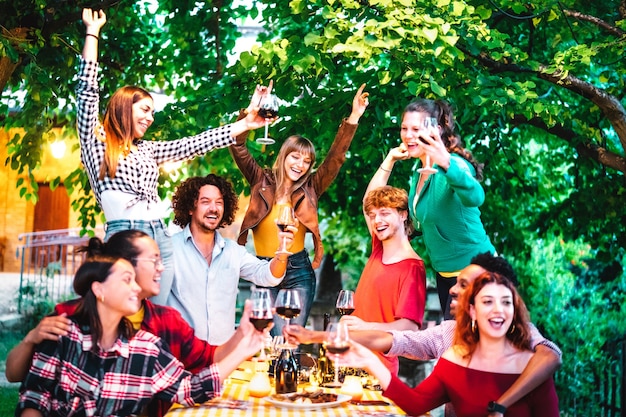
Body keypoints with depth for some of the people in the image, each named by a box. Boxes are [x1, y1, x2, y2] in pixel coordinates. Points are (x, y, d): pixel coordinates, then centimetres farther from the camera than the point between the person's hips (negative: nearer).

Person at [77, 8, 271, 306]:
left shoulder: (148, 149, 21)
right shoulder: (96, 141, 6)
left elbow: (194, 145, 19)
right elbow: (87, 89, 0)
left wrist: (245, 124, 17)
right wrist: (93, 32, 3)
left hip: (161, 239, 6)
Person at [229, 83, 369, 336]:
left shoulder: (309, 189, 6)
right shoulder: (262, 182, 3)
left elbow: (336, 158, 0)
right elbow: (239, 149, -6)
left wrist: (353, 118, -9)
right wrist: (250, 112, -19)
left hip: (299, 271, 1)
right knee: (278, 339, -5)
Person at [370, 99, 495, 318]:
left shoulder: (454, 164, -21)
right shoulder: (418, 170, 3)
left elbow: (474, 198, -43)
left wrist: (446, 163, -62)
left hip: (473, 270, -9)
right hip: (444, 273, 9)